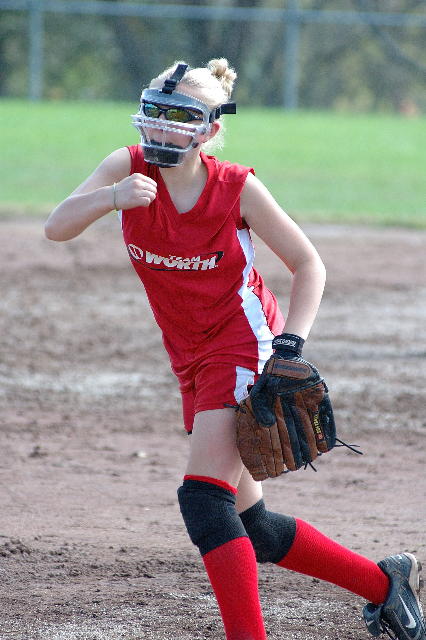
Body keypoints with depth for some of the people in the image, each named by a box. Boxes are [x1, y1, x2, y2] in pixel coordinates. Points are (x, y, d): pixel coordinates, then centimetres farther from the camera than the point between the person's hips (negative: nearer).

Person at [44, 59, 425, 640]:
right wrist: (111, 198, -37)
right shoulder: (130, 168, -6)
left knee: (203, 498, -21)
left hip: (244, 344, -6)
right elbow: (57, 227, -18)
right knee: (249, 526, 10)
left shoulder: (237, 188, -15)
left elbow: (308, 265, -5)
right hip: (193, 361, 6)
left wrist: (291, 345, -17)